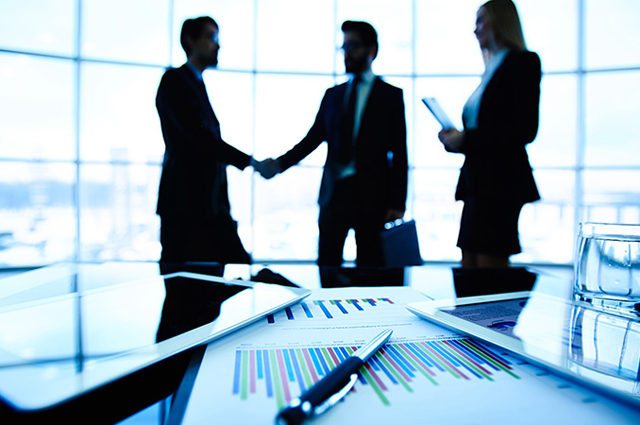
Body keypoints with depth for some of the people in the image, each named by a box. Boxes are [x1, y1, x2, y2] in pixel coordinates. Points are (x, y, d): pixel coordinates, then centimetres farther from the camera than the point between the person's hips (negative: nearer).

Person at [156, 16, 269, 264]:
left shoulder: (197, 85, 20)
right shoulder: (174, 80, -6)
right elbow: (199, 136, -18)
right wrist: (250, 162, -17)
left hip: (208, 205, 8)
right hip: (184, 204, -8)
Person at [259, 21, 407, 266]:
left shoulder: (391, 95, 4)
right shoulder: (332, 95, 15)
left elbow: (399, 153, 0)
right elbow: (313, 138, 9)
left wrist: (397, 203, -6)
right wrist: (280, 163, -7)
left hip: (372, 194, -3)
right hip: (334, 191, 3)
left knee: (369, 267, 4)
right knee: (326, 263, 2)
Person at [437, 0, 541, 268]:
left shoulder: (523, 62, -3)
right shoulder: (493, 69, 20)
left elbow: (524, 130, -14)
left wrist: (465, 139, -14)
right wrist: (456, 139, 3)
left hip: (500, 181, -8)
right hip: (479, 180, 8)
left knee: (490, 267, -5)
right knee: (469, 270, 9)